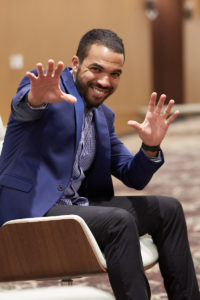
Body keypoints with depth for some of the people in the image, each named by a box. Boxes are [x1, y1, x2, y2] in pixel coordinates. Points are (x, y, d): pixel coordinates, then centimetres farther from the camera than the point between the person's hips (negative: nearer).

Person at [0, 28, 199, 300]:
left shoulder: (104, 115, 15)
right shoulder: (45, 84, -6)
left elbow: (133, 178, 15)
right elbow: (23, 106, -31)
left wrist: (150, 147, -8)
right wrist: (37, 98, -57)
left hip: (77, 205, 9)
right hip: (32, 209, -8)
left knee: (167, 209, 4)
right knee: (119, 221, -29)